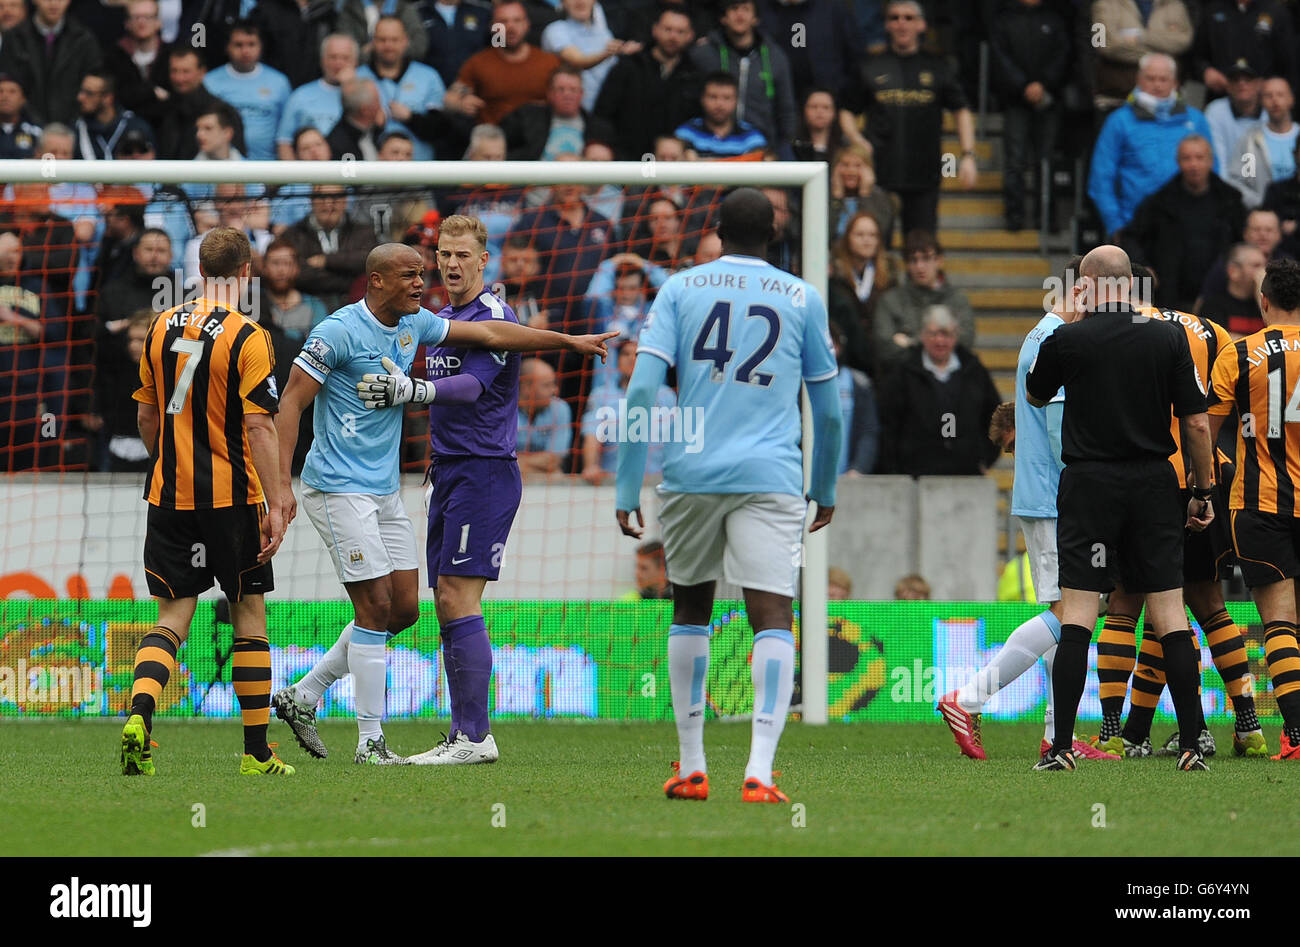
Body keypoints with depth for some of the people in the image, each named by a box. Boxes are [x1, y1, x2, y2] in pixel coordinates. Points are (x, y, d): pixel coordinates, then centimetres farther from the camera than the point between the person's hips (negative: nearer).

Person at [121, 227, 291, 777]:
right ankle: (256, 752, 9)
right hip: (231, 496, -4)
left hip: (169, 494, 4)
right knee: (249, 615, 8)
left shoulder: (161, 328, 6)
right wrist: (273, 505, -13)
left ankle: (139, 713, -20)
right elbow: (259, 427, -15)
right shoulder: (247, 339, -10)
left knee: (173, 618, 6)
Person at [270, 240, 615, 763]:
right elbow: (290, 405, -14)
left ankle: (303, 696, 18)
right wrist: (282, 485, -21)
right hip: (338, 486, -8)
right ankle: (370, 740, -3)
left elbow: (489, 333, 15)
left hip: (384, 490, 9)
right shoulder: (338, 332, -14)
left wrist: (569, 341, 15)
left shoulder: (414, 325, 8)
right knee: (376, 607, -10)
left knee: (404, 608, 7)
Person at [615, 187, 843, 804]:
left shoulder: (680, 290, 7)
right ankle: (759, 768, -24)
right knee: (772, 619, -7)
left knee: (690, 611, 18)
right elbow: (828, 411, 13)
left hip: (690, 473, 1)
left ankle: (691, 767, 20)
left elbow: (641, 392, -3)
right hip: (770, 477, -1)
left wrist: (627, 490, -1)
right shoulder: (802, 299, 9)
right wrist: (825, 491, 27)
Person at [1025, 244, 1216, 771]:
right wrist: (1203, 493, 9)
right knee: (1169, 610, 4)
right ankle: (1191, 744, 0)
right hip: (1153, 485, 2)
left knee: (1077, 611, -1)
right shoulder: (1169, 338, -1)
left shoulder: (1066, 341, -5)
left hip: (1089, 484, -2)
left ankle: (1062, 746, -6)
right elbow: (1196, 422, 0)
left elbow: (1034, 397, 14)